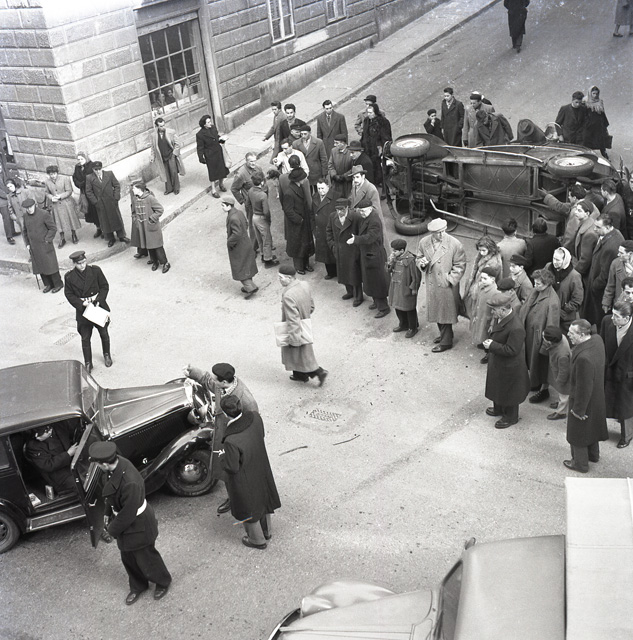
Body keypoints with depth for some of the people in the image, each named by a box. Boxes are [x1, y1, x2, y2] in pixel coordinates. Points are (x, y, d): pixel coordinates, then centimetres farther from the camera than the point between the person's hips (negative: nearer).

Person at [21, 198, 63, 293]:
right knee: (40, 267, 10)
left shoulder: (44, 214, -12)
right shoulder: (26, 217, 5)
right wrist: (27, 244, 10)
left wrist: (47, 240, -12)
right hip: (33, 247, 6)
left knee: (50, 265, 1)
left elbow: (53, 228, -9)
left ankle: (58, 284, 14)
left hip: (45, 246, -6)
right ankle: (48, 284, 24)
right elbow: (24, 231, 17)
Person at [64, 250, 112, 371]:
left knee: (104, 333, 18)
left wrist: (99, 300, -17)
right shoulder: (69, 277, -11)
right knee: (85, 338, 4)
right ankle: (88, 363, 18)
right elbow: (69, 294, -5)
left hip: (99, 307, 1)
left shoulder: (95, 270, -10)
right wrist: (81, 303, -19)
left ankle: (107, 355, 41)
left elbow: (104, 286, -5)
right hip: (82, 310, -1)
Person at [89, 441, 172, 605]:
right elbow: (111, 494, 4)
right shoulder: (116, 463, -16)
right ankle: (138, 586, 52)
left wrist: (112, 530, -13)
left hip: (138, 527, -8)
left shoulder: (130, 483, -42)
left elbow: (128, 514, -28)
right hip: (124, 521, 8)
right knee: (128, 558, 26)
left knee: (146, 559, 18)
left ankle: (163, 582, 47)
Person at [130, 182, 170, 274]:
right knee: (148, 245, 14)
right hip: (141, 228, 6)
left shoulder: (149, 198, -19)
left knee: (157, 245, -1)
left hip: (152, 227, -6)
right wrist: (135, 219, 4)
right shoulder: (134, 199, 0)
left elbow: (160, 209, -16)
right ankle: (154, 261, 30)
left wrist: (151, 219, -17)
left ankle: (165, 263, 11)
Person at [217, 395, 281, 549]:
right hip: (261, 470, 6)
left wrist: (223, 456, -7)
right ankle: (267, 531, 54)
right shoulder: (255, 418, -22)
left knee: (248, 510, 22)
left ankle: (258, 540, 46)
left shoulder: (231, 441, -40)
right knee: (262, 499, 30)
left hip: (244, 481, -6)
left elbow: (232, 468, -27)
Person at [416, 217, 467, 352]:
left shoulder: (454, 244, -15)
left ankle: (446, 342, 17)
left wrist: (450, 279, -15)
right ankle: (444, 334, 40)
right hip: (432, 284, 5)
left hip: (447, 285, -5)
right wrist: (422, 263, -14)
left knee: (446, 313, 3)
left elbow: (460, 265, -8)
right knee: (436, 310, 18)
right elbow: (418, 259, 10)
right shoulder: (423, 243, -4)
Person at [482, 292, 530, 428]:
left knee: (508, 392, 13)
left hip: (509, 367, -9)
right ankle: (498, 409, 52)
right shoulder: (499, 318, -8)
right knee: (498, 387, 28)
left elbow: (511, 350, -31)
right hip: (497, 362, 9)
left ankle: (510, 417, 35)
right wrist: (490, 342, -3)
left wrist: (492, 346, -28)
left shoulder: (515, 328, -36)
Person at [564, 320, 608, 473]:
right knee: (591, 428, 30)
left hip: (584, 400, -8)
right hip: (597, 396, 8)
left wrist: (578, 410, -17)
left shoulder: (584, 358, -40)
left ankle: (580, 464, 36)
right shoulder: (597, 339, -14)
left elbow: (583, 388, -29)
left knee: (578, 432, 16)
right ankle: (594, 455, 52)